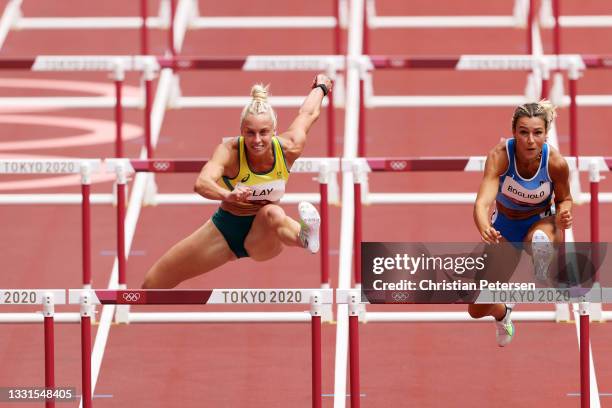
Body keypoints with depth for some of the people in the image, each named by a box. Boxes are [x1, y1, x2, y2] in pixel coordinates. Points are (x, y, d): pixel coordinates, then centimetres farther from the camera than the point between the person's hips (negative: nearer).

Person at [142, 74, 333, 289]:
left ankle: (304, 236, -70)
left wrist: (320, 87, 25)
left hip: (262, 238, -1)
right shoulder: (230, 151, -26)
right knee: (153, 284, 3)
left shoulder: (288, 149, -20)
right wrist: (228, 195, -68)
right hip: (225, 231, 1)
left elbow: (308, 113, 2)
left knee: (273, 214, -40)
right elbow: (202, 183, -46)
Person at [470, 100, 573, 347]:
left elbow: (564, 198, -3)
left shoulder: (556, 163, -24)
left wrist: (563, 214, -28)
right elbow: (483, 201, -41)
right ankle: (502, 312, 41)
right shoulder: (499, 156, -29)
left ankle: (543, 287, -19)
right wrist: (484, 228, -63)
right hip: (504, 227, 2)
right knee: (477, 310, 5)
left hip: (541, 222, -2)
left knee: (541, 238, -45)